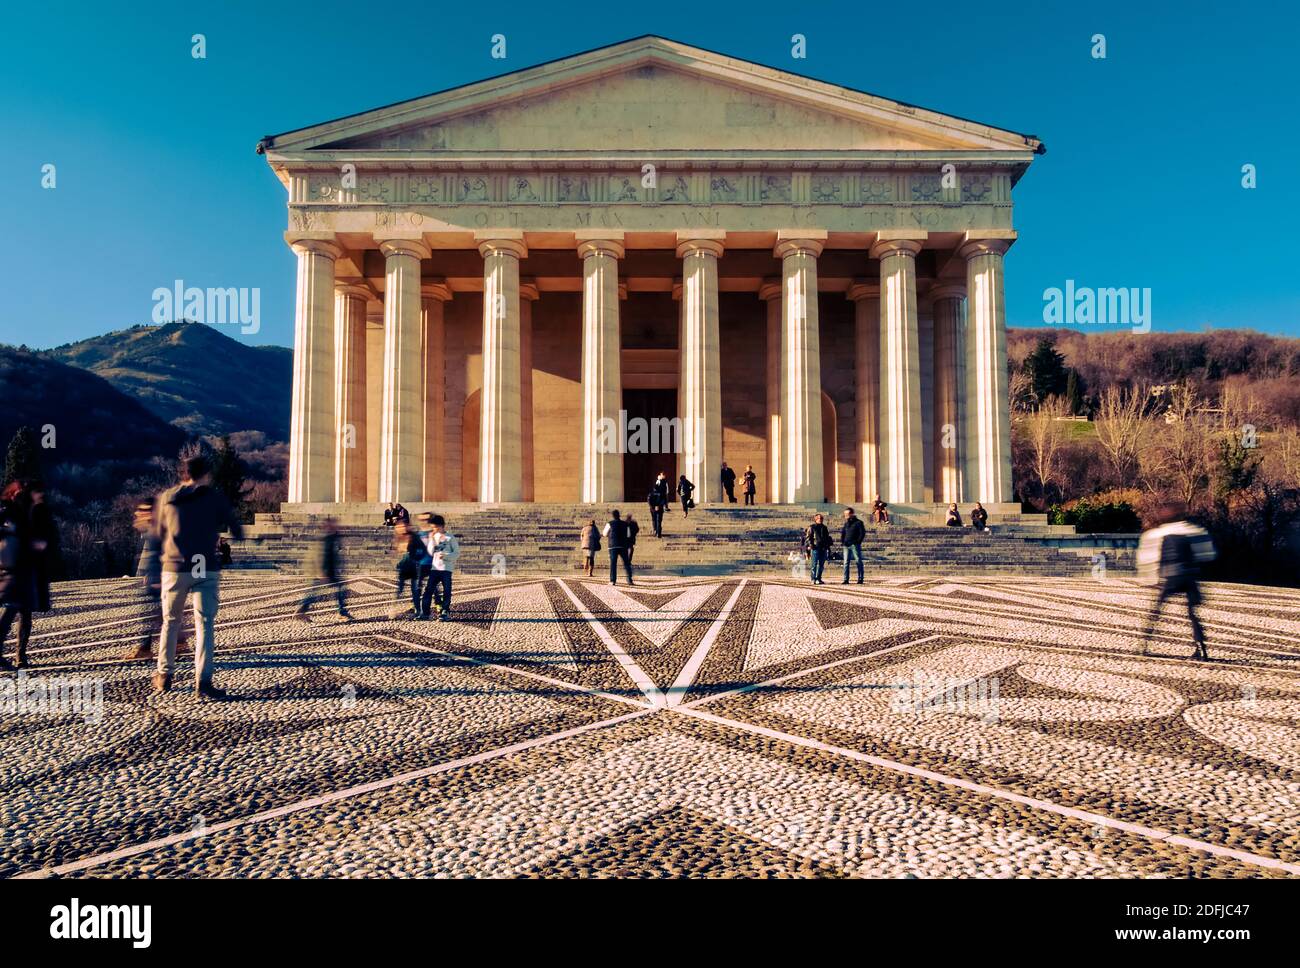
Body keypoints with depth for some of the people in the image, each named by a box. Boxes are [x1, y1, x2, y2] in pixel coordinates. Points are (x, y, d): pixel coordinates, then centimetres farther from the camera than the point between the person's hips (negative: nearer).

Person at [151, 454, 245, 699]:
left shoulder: (166, 498, 7)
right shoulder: (215, 497, 0)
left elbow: (157, 534, 16)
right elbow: (237, 529, 3)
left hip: (174, 568, 3)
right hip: (206, 569, -2)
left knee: (170, 622, 18)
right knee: (204, 625, -1)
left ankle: (163, 676, 25)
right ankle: (203, 683, -7)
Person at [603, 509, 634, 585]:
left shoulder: (610, 524, -1)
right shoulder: (624, 523, 9)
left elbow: (605, 534, 7)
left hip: (613, 546, -2)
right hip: (623, 546, 2)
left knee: (613, 563, -1)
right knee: (626, 563, 7)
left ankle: (613, 580, -6)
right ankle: (629, 579, 3)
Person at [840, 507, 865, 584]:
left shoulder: (858, 522, -1)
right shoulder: (846, 523, 17)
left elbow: (862, 533, -6)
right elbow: (842, 532, 23)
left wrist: (858, 542, -13)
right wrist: (842, 541, 8)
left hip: (855, 545, -6)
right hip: (846, 545, 6)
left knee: (859, 561, -1)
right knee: (846, 562, 2)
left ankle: (860, 579, 3)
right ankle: (846, 579, 3)